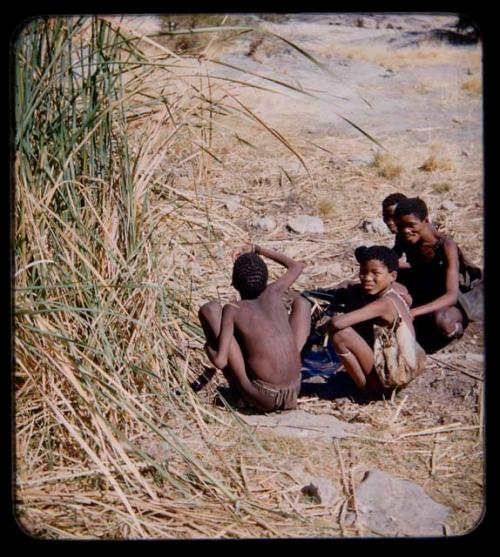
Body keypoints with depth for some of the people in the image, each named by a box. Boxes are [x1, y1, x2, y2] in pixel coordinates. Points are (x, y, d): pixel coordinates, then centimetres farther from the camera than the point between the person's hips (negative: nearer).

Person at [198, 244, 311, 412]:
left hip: (263, 398, -4)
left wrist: (208, 348, 10)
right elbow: (298, 266, 28)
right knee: (301, 302, 22)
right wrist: (258, 250, 35)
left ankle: (236, 388, 11)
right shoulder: (273, 292, 7)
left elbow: (220, 361, -14)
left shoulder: (232, 310, -4)